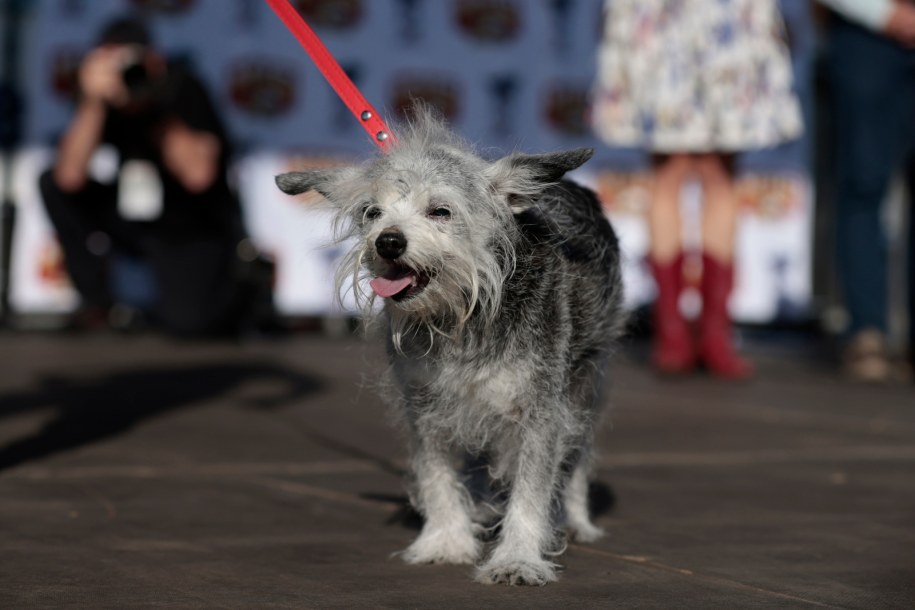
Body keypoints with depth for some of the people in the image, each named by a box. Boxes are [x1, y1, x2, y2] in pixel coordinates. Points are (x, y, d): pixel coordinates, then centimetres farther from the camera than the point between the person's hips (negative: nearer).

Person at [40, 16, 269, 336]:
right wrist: (93, 102, -34)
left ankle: (240, 275, 5)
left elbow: (198, 175, -30)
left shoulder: (182, 87, -18)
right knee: (53, 184, -15)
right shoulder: (102, 94, -10)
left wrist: (157, 109, -30)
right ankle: (98, 298, -3)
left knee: (187, 321, -30)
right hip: (135, 222, 4)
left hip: (196, 229, -4)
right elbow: (69, 177, -25)